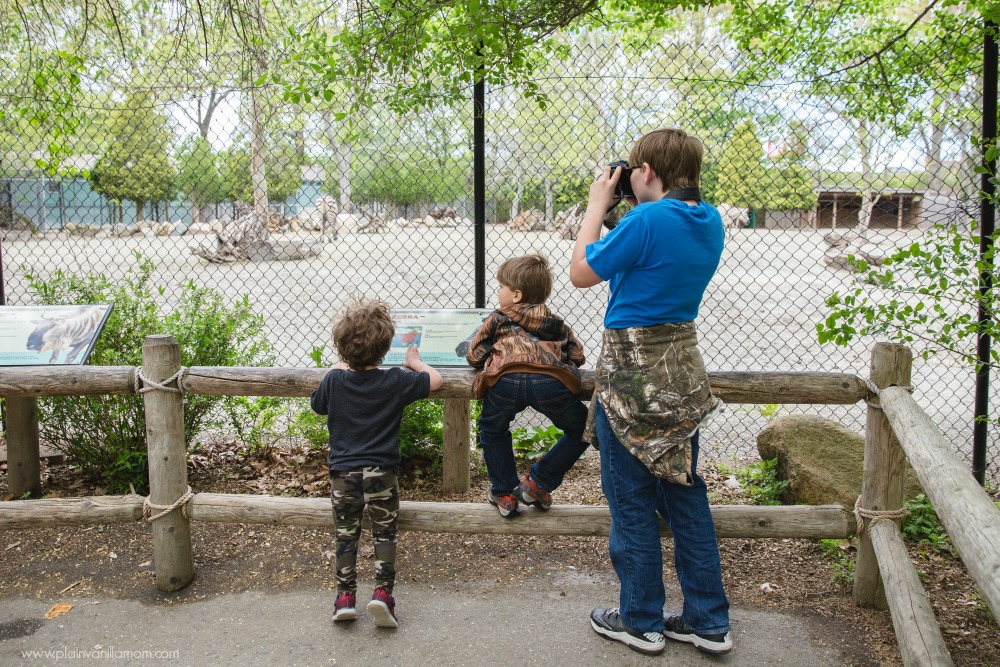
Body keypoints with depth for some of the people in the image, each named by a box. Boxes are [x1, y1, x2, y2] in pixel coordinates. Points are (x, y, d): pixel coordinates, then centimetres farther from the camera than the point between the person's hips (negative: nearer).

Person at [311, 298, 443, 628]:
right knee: (384, 533, 11)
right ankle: (382, 592, 2)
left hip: (343, 473, 2)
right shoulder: (396, 381, -8)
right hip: (381, 471, -1)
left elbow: (317, 404, 17)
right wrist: (415, 362, 23)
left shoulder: (334, 380, -3)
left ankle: (345, 596, 15)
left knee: (345, 534, 14)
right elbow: (435, 379, 5)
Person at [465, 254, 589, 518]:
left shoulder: (497, 318, 29)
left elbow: (474, 356, 27)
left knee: (492, 430, 30)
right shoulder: (556, 323, 34)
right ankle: (538, 483, 24)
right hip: (551, 382, 0)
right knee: (580, 430, 25)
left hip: (506, 380, 0)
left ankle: (504, 494, 31)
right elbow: (577, 356, 29)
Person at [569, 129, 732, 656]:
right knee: (684, 495, 16)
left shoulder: (648, 221, -20)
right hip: (682, 369, 8)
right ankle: (708, 622, 26)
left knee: (631, 502, 7)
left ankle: (640, 622, 22)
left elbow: (580, 273, -9)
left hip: (632, 372, -8)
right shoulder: (709, 222, 5)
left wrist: (598, 205, -1)